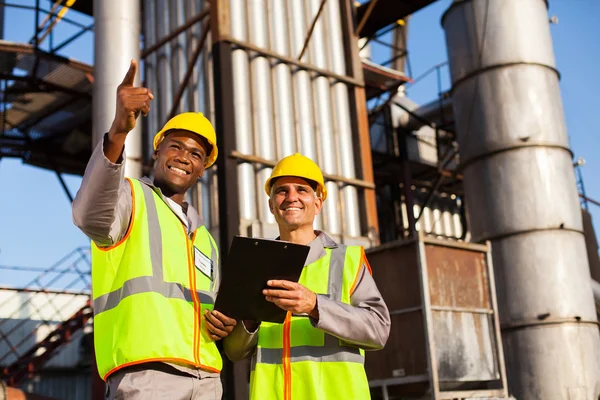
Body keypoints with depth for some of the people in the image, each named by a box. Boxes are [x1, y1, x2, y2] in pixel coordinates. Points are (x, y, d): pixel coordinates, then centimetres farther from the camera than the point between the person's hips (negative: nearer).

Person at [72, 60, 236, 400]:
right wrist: (118, 132, -35)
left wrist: (225, 325, 6)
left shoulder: (205, 239, 24)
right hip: (146, 372, -6)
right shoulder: (131, 197, 4)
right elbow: (90, 216, -21)